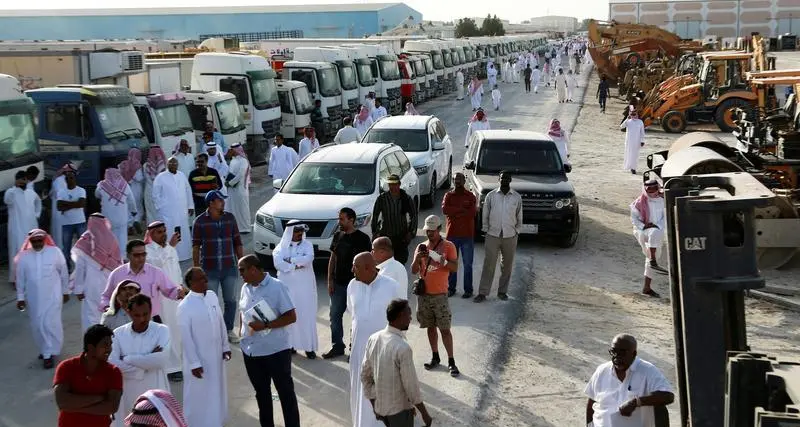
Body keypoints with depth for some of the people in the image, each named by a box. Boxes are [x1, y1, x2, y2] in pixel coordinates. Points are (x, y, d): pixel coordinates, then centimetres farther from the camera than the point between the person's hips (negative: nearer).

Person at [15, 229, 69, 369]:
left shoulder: (55, 252, -8)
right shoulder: (24, 256, -4)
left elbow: (64, 272, 2)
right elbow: (20, 278, 4)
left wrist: (65, 291, 7)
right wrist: (20, 297, 6)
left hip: (52, 296, -3)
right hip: (33, 298, 3)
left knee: (50, 324, -8)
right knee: (37, 325, 11)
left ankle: (48, 354, 2)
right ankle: (45, 350, 31)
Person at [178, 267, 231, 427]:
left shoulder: (212, 296, -1)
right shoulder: (185, 306, -20)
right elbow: (186, 338, -17)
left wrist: (225, 346, 9)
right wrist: (194, 363, -16)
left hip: (216, 355, 6)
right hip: (198, 358, -6)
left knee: (217, 391, 20)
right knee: (199, 395, 7)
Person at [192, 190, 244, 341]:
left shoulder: (230, 218, 2)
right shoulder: (200, 221, -6)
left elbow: (237, 242, 7)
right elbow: (196, 246, -2)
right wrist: (196, 268, -4)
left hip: (229, 268, 3)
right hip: (209, 269, -3)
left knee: (231, 300, 9)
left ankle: (229, 330, 23)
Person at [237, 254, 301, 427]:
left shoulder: (276, 286, -14)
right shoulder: (245, 288, 5)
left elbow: (291, 317, -16)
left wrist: (265, 326, -23)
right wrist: (243, 333, 9)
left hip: (275, 350, -6)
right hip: (251, 351, 6)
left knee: (285, 392, 4)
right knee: (261, 392, 18)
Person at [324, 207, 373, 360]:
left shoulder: (362, 238, -9)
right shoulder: (338, 236, 8)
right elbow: (333, 258, 11)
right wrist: (330, 280, 5)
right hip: (338, 284, 6)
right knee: (335, 314, 10)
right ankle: (337, 346, 21)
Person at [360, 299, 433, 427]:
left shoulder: (373, 339, -5)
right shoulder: (403, 348, -25)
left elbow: (365, 375, 3)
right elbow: (411, 385, -19)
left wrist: (374, 405, 15)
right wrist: (424, 413, -7)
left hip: (380, 407, 7)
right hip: (400, 409, -7)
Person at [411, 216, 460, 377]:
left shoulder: (448, 246, -3)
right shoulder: (421, 247, 7)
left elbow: (455, 268, -10)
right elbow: (414, 270, 3)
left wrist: (443, 261, -27)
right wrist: (417, 259, -17)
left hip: (440, 295, -4)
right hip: (424, 294, 4)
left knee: (445, 329, -4)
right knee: (430, 327, 12)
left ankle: (451, 362, -1)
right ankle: (435, 357, 23)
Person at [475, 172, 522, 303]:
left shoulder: (517, 197, 3)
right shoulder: (491, 196, 1)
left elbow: (519, 217, 10)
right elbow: (485, 215, 6)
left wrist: (516, 231, 4)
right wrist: (486, 230, 2)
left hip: (510, 237, 1)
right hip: (493, 235, -1)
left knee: (507, 265, 8)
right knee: (489, 264, -4)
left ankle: (502, 291, 20)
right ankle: (483, 292, -2)